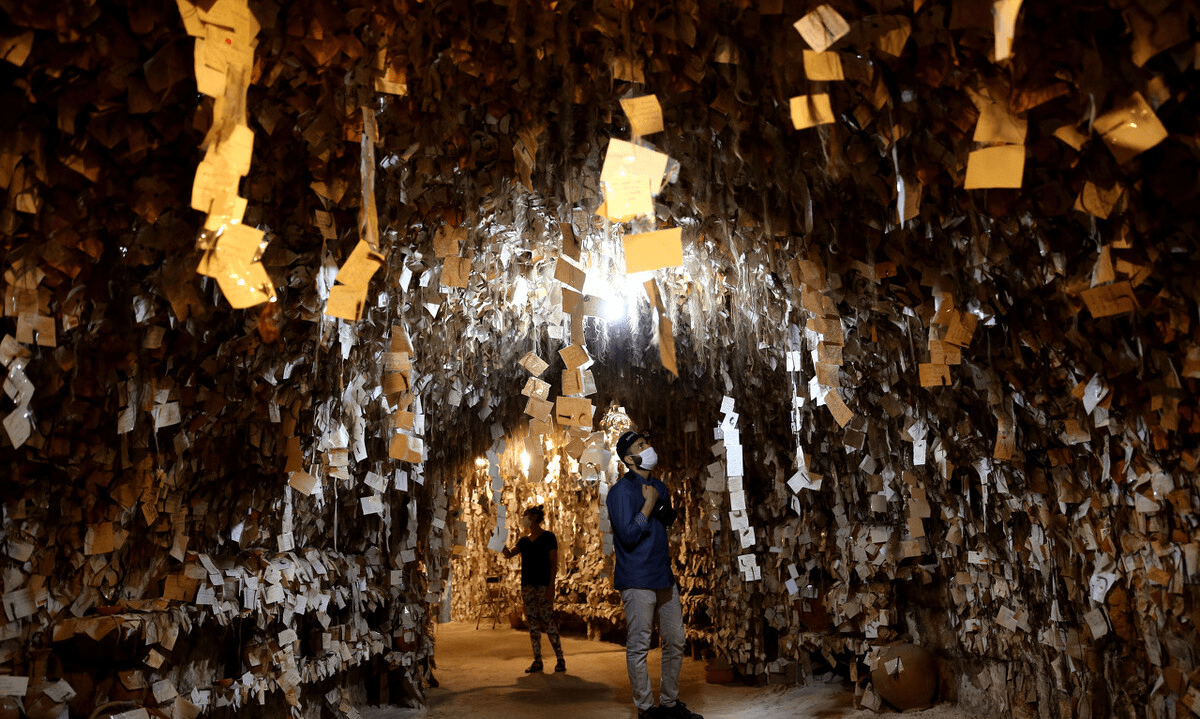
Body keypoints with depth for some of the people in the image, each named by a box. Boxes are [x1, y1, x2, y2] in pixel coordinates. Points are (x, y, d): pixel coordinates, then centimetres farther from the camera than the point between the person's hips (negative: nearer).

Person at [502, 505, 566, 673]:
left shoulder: (548, 537, -2)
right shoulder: (524, 540, 17)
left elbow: (554, 563, -7)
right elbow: (509, 554, 13)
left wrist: (551, 586, -15)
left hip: (543, 585, -6)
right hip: (528, 585, 6)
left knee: (548, 621, -9)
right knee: (533, 623, 5)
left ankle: (560, 660, -2)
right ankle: (537, 661, 9)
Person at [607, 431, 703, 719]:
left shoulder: (659, 486, 13)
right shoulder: (621, 491, -12)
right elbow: (628, 536, -19)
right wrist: (648, 504, -15)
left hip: (664, 576, 8)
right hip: (637, 581, -8)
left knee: (675, 642, 12)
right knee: (639, 646, -2)